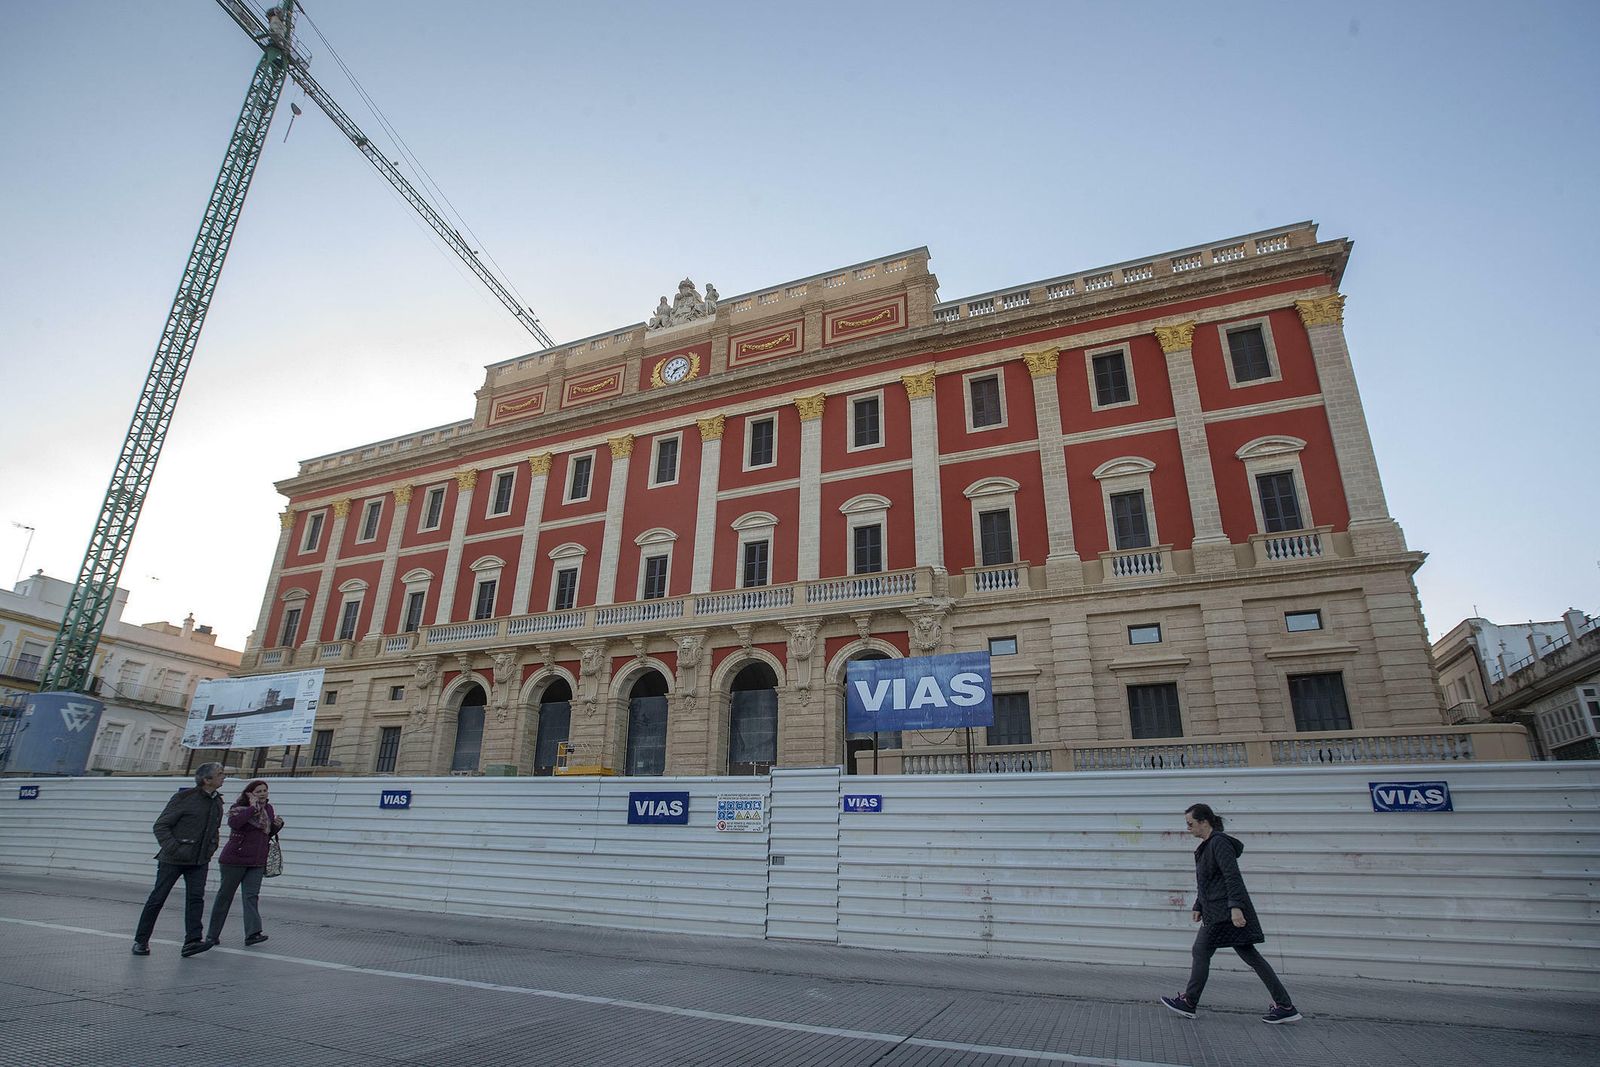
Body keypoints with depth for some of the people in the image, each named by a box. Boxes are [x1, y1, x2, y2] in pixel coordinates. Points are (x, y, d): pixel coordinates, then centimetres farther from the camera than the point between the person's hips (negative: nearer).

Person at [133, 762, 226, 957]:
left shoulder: (217, 803, 8)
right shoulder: (184, 798, -11)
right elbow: (160, 826, -9)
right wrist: (173, 849, -18)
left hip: (199, 861, 4)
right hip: (173, 860, -4)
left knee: (196, 897, -8)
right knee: (157, 899, 6)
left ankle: (192, 941, -11)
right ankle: (141, 941, 22)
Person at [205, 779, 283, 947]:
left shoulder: (269, 809, 11)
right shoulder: (240, 807, -7)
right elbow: (233, 823, -30)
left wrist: (278, 825, 0)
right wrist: (253, 808, -28)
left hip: (257, 862, 4)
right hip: (235, 859, -4)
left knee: (251, 896, -5)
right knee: (225, 895, 8)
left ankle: (252, 933, -13)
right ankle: (212, 934, 22)